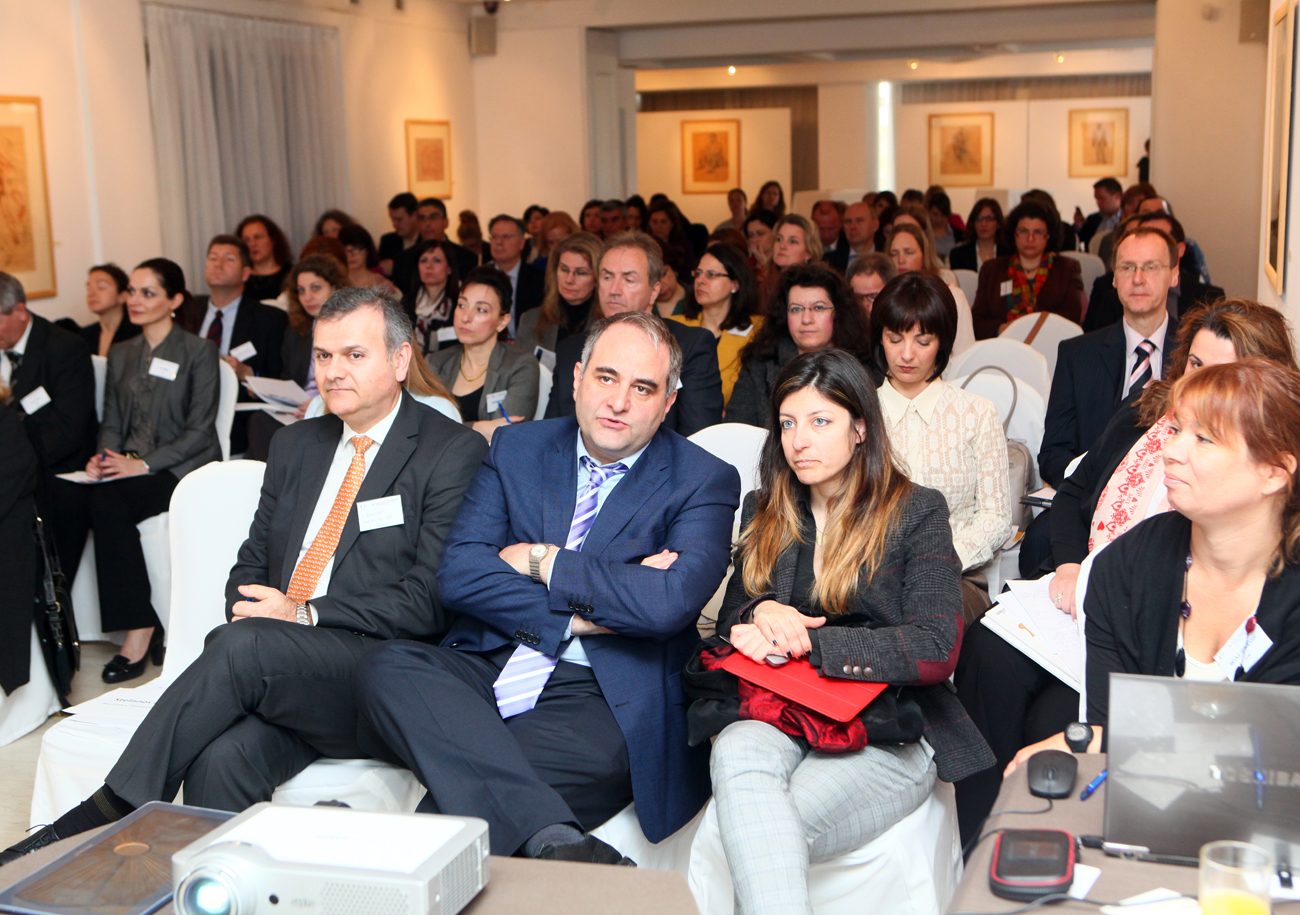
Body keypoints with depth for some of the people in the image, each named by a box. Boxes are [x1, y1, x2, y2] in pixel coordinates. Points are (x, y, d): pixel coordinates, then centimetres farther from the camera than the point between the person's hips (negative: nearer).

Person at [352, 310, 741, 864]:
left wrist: (542, 561, -6)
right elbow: (458, 574, 0)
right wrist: (579, 614, -11)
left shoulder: (704, 481, 2)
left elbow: (669, 603, -16)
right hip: (490, 667, 4)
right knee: (386, 668, -29)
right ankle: (556, 842, -40)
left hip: (601, 697, -4)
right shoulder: (518, 449, 13)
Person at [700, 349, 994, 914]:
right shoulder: (765, 513, 16)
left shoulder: (916, 512, 3)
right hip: (777, 719, 4)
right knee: (734, 752, -35)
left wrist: (804, 642, -14)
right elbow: (728, 622, 18)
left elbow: (936, 651, -9)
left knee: (765, 834, -33)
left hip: (886, 734, -3)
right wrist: (762, 613, -7)